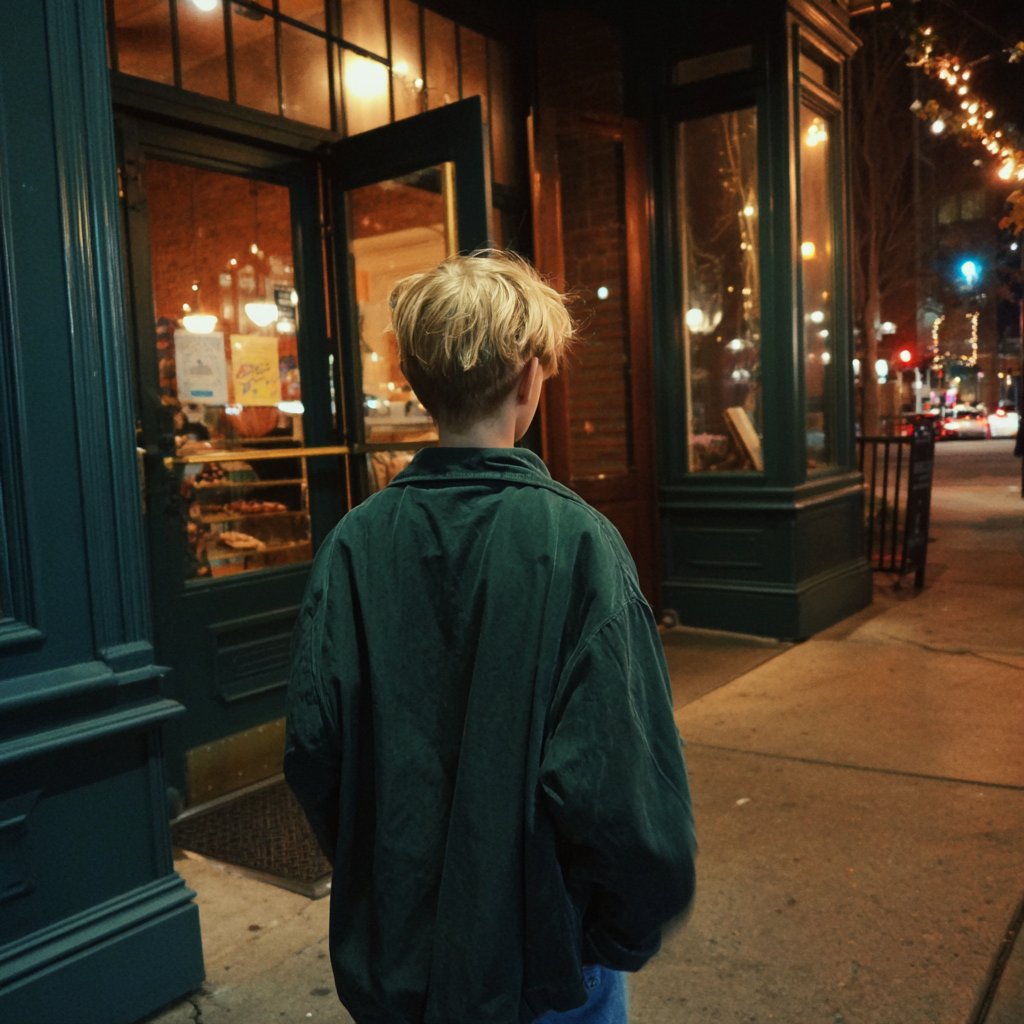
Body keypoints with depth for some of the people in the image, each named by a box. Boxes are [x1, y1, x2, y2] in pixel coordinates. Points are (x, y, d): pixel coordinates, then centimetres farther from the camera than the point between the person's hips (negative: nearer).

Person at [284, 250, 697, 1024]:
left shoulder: (354, 542, -12)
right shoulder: (575, 540, -22)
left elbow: (313, 749, -8)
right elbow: (617, 778, -25)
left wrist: (373, 880, 9)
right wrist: (633, 930, -6)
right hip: (543, 956, -3)